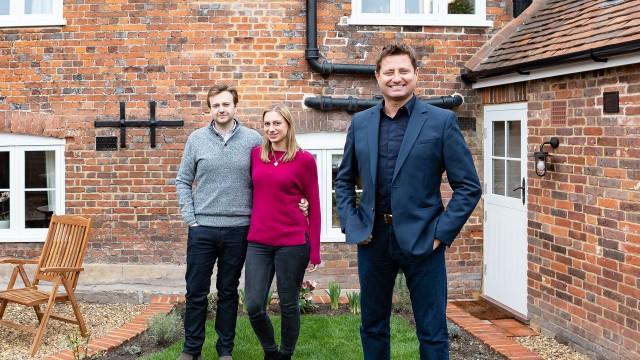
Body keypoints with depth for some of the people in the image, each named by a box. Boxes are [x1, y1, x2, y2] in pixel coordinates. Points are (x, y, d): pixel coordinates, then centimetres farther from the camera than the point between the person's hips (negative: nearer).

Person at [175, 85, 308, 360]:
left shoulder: (253, 140, 1)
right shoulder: (197, 139, 3)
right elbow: (183, 182, 7)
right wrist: (190, 218, -1)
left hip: (238, 229, 0)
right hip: (202, 228, 1)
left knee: (228, 292, 11)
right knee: (196, 292, 6)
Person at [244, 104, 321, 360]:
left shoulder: (304, 160, -3)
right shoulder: (255, 155, 7)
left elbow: (314, 206, -1)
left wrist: (315, 249, -3)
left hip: (292, 243, -3)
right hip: (258, 242, 3)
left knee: (288, 305, 7)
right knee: (253, 306, 2)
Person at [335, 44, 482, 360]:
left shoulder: (441, 121, -4)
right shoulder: (360, 123, 7)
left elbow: (468, 186, -4)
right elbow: (344, 181, 16)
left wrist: (442, 232, -10)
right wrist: (351, 225, 4)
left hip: (422, 239, -3)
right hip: (372, 238, 4)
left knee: (432, 333, 5)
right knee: (372, 327, 15)